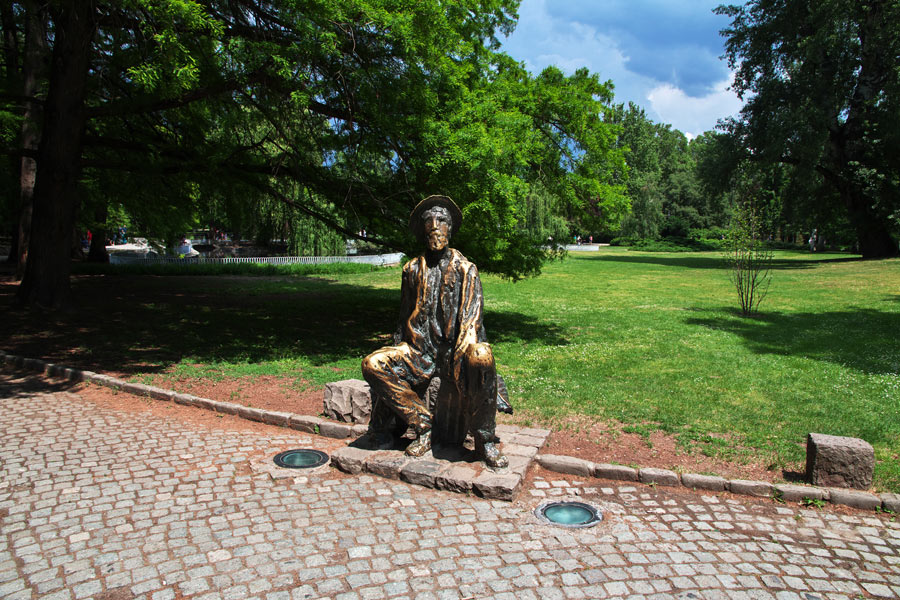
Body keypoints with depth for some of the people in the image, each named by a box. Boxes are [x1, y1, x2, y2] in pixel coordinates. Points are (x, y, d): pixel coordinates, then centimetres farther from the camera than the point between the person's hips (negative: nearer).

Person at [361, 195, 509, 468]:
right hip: (419, 349, 3)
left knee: (481, 359, -38)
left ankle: (484, 440, -20)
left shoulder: (465, 268, 6)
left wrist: (463, 347, -23)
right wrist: (398, 352, 13)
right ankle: (422, 426, -10)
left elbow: (472, 313, -5)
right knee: (373, 364, -22)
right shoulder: (413, 269, 14)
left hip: (455, 349, -3)